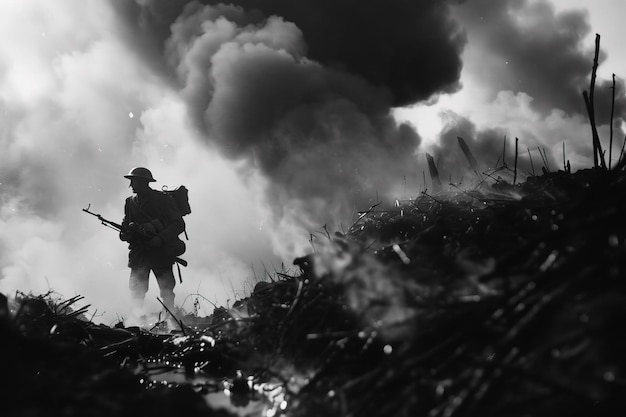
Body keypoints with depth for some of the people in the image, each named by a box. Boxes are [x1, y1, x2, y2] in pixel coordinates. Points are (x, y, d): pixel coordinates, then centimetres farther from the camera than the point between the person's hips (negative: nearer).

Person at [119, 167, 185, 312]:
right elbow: (126, 226, 18)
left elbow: (179, 224, -6)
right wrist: (126, 233, -7)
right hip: (138, 254, 4)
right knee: (136, 290, 1)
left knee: (166, 292, -3)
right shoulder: (130, 202, 13)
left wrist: (160, 238, -18)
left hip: (161, 252, -4)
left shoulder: (163, 199, -2)